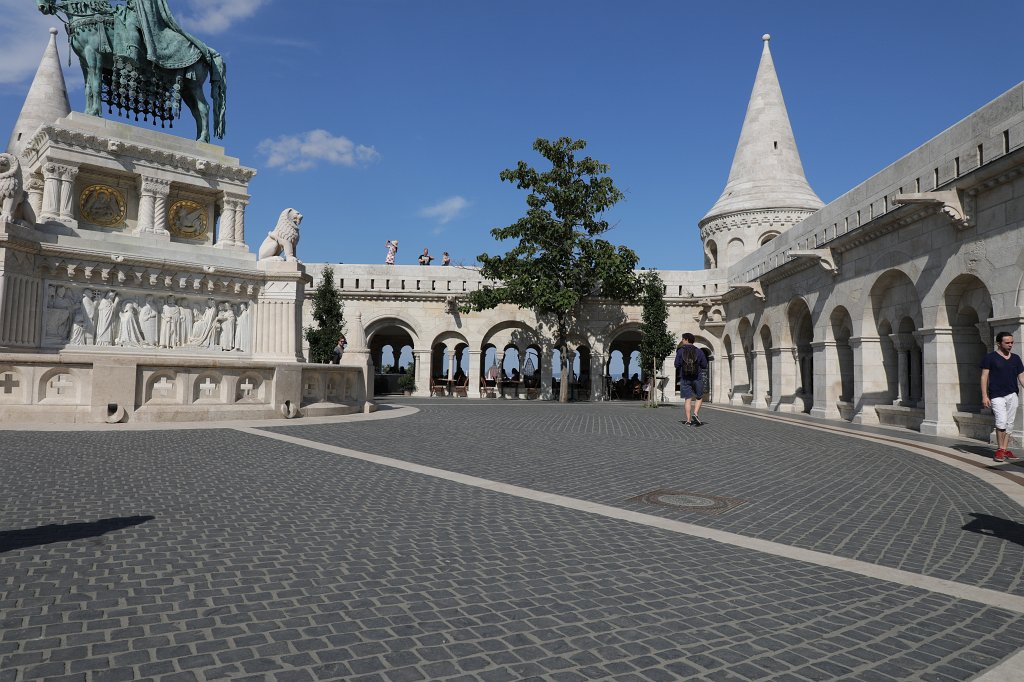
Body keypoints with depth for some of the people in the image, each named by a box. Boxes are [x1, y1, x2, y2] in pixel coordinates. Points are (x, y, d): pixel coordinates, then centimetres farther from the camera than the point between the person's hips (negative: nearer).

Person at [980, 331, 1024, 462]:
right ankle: (999, 450, -2)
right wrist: (984, 396, -10)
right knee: (1001, 421, -15)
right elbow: (984, 377, -3)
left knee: (1009, 423, 7)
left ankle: (1005, 450, 14)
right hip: (997, 396, -5)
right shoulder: (990, 358, -1)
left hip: (1012, 395, 5)